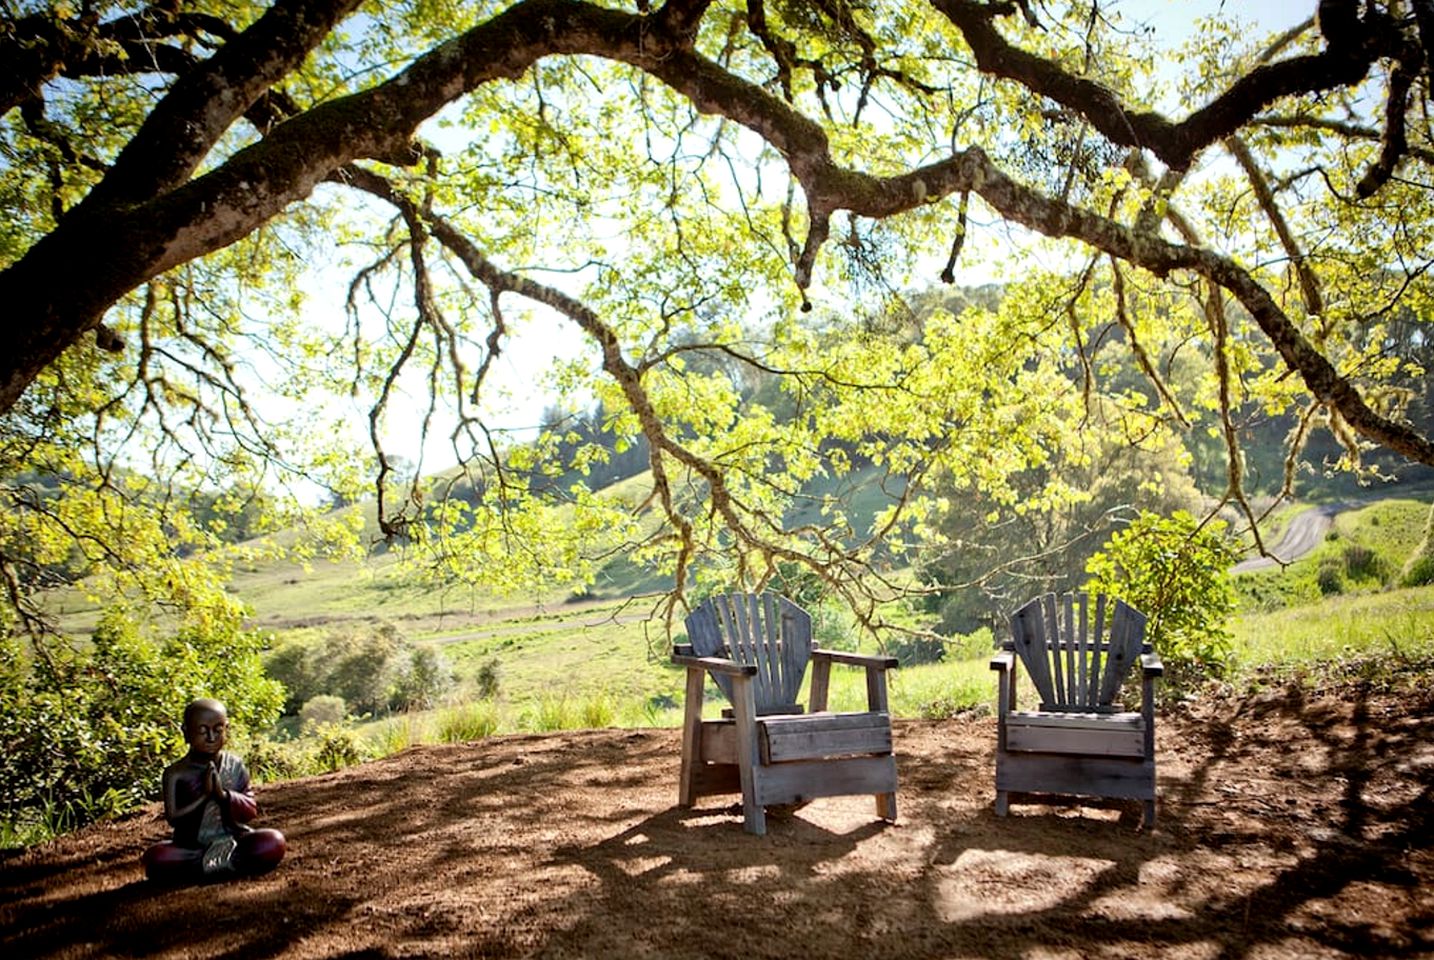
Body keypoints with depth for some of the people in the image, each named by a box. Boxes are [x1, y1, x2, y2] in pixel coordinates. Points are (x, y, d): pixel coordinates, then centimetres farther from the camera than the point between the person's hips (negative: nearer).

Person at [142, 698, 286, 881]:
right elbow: (173, 818, -9)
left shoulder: (234, 766, 3)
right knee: (156, 858, -32)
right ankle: (235, 863, -25)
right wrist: (204, 795, -18)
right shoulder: (176, 773, -2)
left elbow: (251, 810, -1)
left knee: (274, 842, -27)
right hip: (191, 847, 0)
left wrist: (223, 795, -17)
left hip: (233, 840, 0)